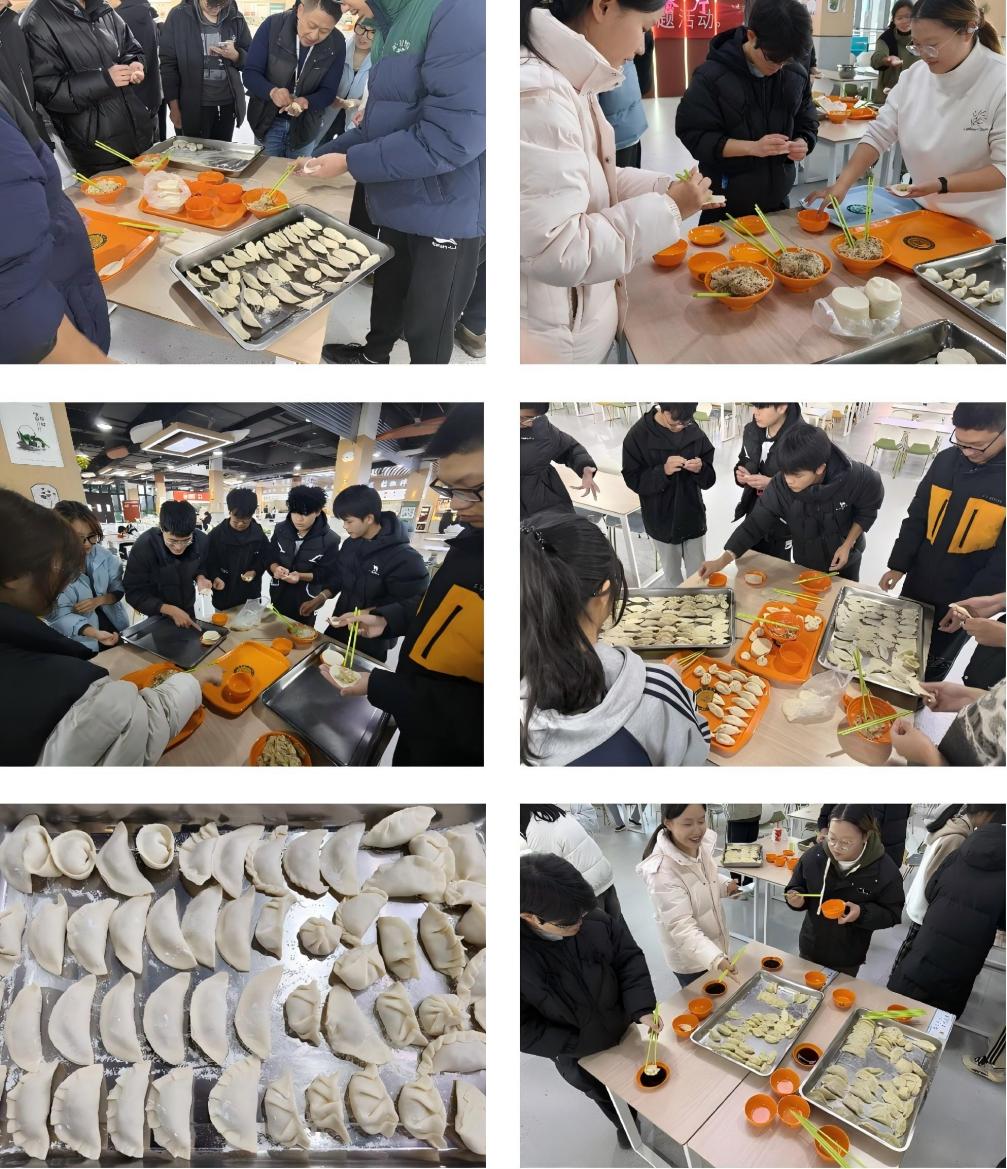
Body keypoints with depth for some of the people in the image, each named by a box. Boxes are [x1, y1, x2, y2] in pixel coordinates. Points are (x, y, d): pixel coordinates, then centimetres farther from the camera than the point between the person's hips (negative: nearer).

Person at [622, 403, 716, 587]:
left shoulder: (695, 432, -8)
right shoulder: (638, 435, -16)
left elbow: (709, 480, -2)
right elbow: (633, 480, -14)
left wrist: (701, 470, -26)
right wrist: (663, 471, -30)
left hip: (693, 518, 2)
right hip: (661, 521, -2)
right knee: (672, 574, 17)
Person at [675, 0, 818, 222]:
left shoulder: (797, 75, 0)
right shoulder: (712, 75, -14)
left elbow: (807, 124, 12)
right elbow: (694, 135, -16)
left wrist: (802, 144, -13)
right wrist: (753, 147, -25)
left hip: (777, 200, 4)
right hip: (726, 204, -4)